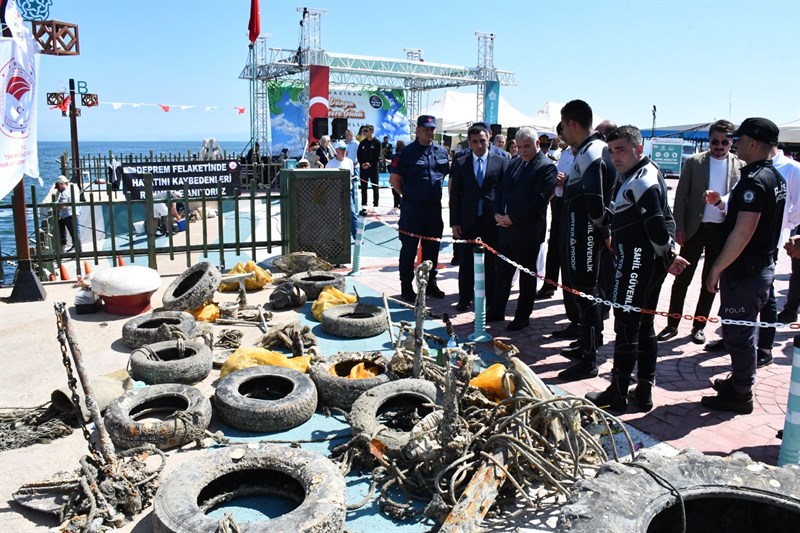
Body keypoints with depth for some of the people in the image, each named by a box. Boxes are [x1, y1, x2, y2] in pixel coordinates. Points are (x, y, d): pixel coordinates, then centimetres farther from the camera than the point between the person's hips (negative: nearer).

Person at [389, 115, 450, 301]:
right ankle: (406, 287, 12)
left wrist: (435, 193, 15)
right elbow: (394, 179, -4)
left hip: (434, 207, 5)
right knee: (409, 249, 2)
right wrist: (408, 195, -1)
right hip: (412, 208, -5)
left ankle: (430, 284, 25)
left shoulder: (441, 152, 7)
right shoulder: (408, 152, -7)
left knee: (432, 248, 13)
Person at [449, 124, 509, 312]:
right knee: (466, 262, 7)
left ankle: (491, 300, 18)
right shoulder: (460, 163, 3)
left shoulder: (501, 162, 1)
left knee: (491, 262, 7)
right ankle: (464, 299, 18)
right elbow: (455, 194, 3)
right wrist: (454, 222, -1)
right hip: (468, 221, 1)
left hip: (493, 220, -1)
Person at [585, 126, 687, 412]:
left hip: (636, 260, -11)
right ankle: (644, 390, 23)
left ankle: (617, 394, 6)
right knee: (644, 326, 15)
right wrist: (667, 256, 15)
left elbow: (657, 223, -22)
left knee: (626, 326, -3)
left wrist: (667, 256, -11)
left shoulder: (641, 181, -17)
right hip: (651, 262, 11)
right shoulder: (645, 174, 17)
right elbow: (661, 219, 19)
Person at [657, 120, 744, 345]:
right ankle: (672, 325, 13)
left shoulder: (740, 166, 3)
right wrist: (679, 228, -6)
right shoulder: (693, 162, -1)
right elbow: (681, 196, -1)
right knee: (682, 279, 3)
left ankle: (698, 326, 20)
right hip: (695, 228, -1)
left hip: (722, 231, 1)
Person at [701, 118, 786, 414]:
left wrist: (717, 268, -21)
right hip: (764, 265, 10)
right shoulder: (775, 176, 11)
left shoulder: (754, 180, -21)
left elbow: (744, 231, -27)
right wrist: (723, 203, 13)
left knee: (737, 333, 0)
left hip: (744, 270, -10)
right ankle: (740, 381, 35)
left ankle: (740, 396, 11)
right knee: (744, 330, 21)